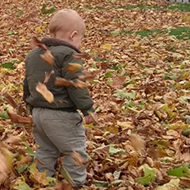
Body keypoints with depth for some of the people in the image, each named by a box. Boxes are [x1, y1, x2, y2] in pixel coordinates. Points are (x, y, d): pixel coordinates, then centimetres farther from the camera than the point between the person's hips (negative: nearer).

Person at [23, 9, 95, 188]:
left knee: (45, 151, 21)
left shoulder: (32, 55, 12)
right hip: (61, 116, -8)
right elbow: (76, 86, -21)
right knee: (75, 152, 6)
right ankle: (75, 184, 13)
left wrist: (30, 104, 31)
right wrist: (87, 108, -15)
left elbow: (27, 84, 20)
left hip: (38, 112, 8)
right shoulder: (68, 55, -15)